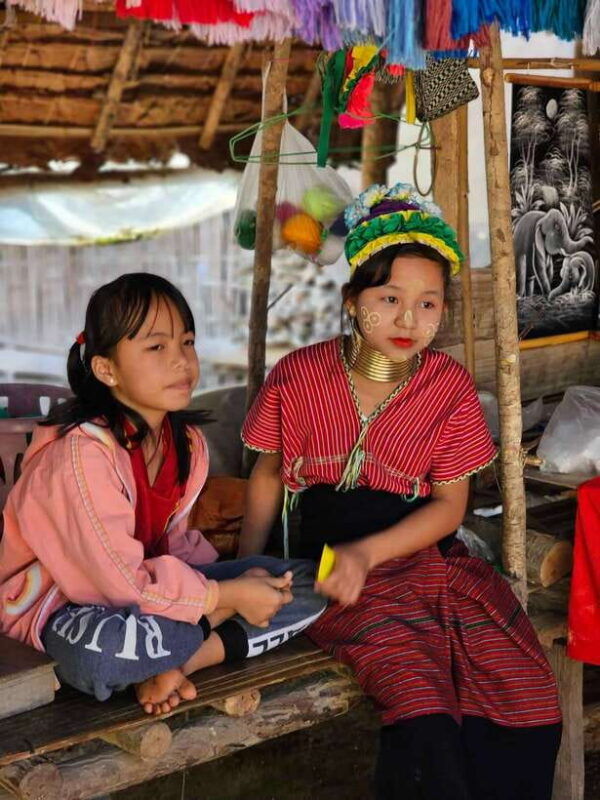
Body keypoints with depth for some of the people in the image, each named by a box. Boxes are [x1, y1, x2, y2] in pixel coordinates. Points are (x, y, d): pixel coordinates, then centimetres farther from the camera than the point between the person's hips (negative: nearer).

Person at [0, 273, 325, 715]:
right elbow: (122, 580, -27)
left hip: (156, 584, 8)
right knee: (100, 655, -45)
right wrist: (228, 596, -20)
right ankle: (219, 630, -13)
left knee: (307, 583, -1)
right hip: (63, 603, -8)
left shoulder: (187, 441, 0)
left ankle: (175, 660, -16)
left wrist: (237, 580, -13)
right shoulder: (81, 452, -26)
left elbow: (174, 539, 6)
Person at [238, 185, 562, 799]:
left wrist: (366, 553, -14)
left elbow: (449, 504, 1)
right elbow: (269, 474, 12)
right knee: (423, 709, -26)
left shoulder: (449, 387, 2)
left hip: (420, 554, 3)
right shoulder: (298, 376, 0)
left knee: (529, 701, -13)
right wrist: (246, 566, 2)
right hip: (329, 558, -2)